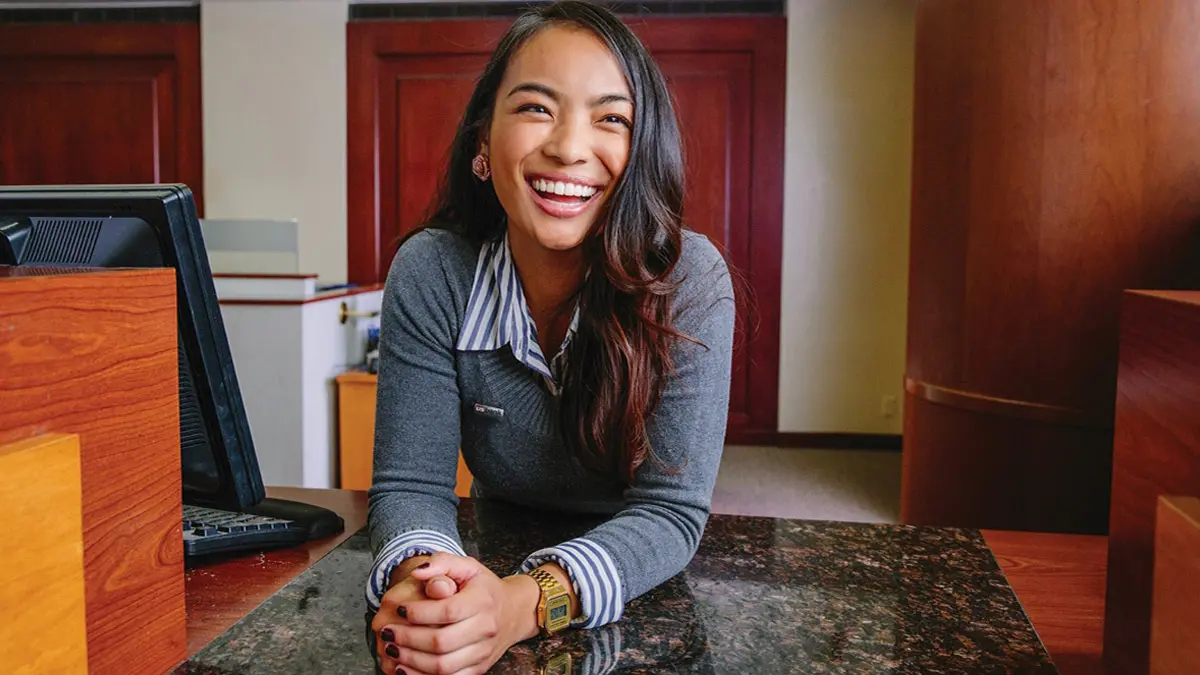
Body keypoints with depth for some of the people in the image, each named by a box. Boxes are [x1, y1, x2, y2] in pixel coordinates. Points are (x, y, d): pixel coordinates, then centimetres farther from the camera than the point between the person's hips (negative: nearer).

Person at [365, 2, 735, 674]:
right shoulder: (430, 274, -15)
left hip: (640, 608, -2)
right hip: (496, 563, 2)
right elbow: (412, 484, -13)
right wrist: (420, 575, -35)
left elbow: (672, 508, -20)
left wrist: (528, 602, -37)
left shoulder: (691, 282, -19)